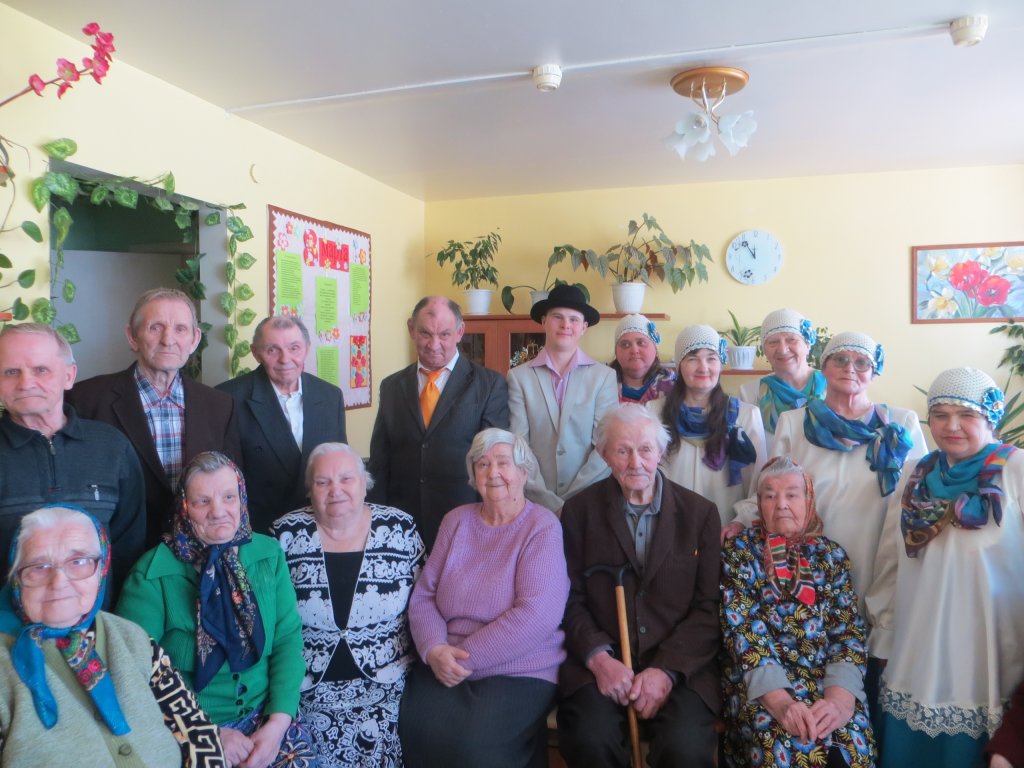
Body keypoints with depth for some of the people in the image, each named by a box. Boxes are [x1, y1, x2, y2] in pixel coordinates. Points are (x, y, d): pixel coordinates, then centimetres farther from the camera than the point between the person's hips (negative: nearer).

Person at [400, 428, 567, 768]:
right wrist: (435, 649, -12)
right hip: (444, 668, 4)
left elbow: (538, 615, -17)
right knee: (418, 734, -21)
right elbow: (423, 595, 7)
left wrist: (467, 656, -16)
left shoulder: (543, 527, -6)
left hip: (519, 671, -4)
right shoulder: (456, 520, 9)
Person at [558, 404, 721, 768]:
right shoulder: (579, 510, 6)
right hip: (599, 662, 0)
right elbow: (570, 599, 3)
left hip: (681, 665, 0)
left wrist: (667, 669, -10)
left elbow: (709, 608, 2)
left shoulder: (700, 512, 6)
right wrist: (599, 658, -13)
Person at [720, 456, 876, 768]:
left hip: (827, 677, 3)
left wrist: (840, 697, -17)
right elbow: (742, 631, -7)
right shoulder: (739, 551, 3)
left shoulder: (831, 554, 10)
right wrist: (779, 700, -21)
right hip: (758, 680, -2)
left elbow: (849, 631, 1)